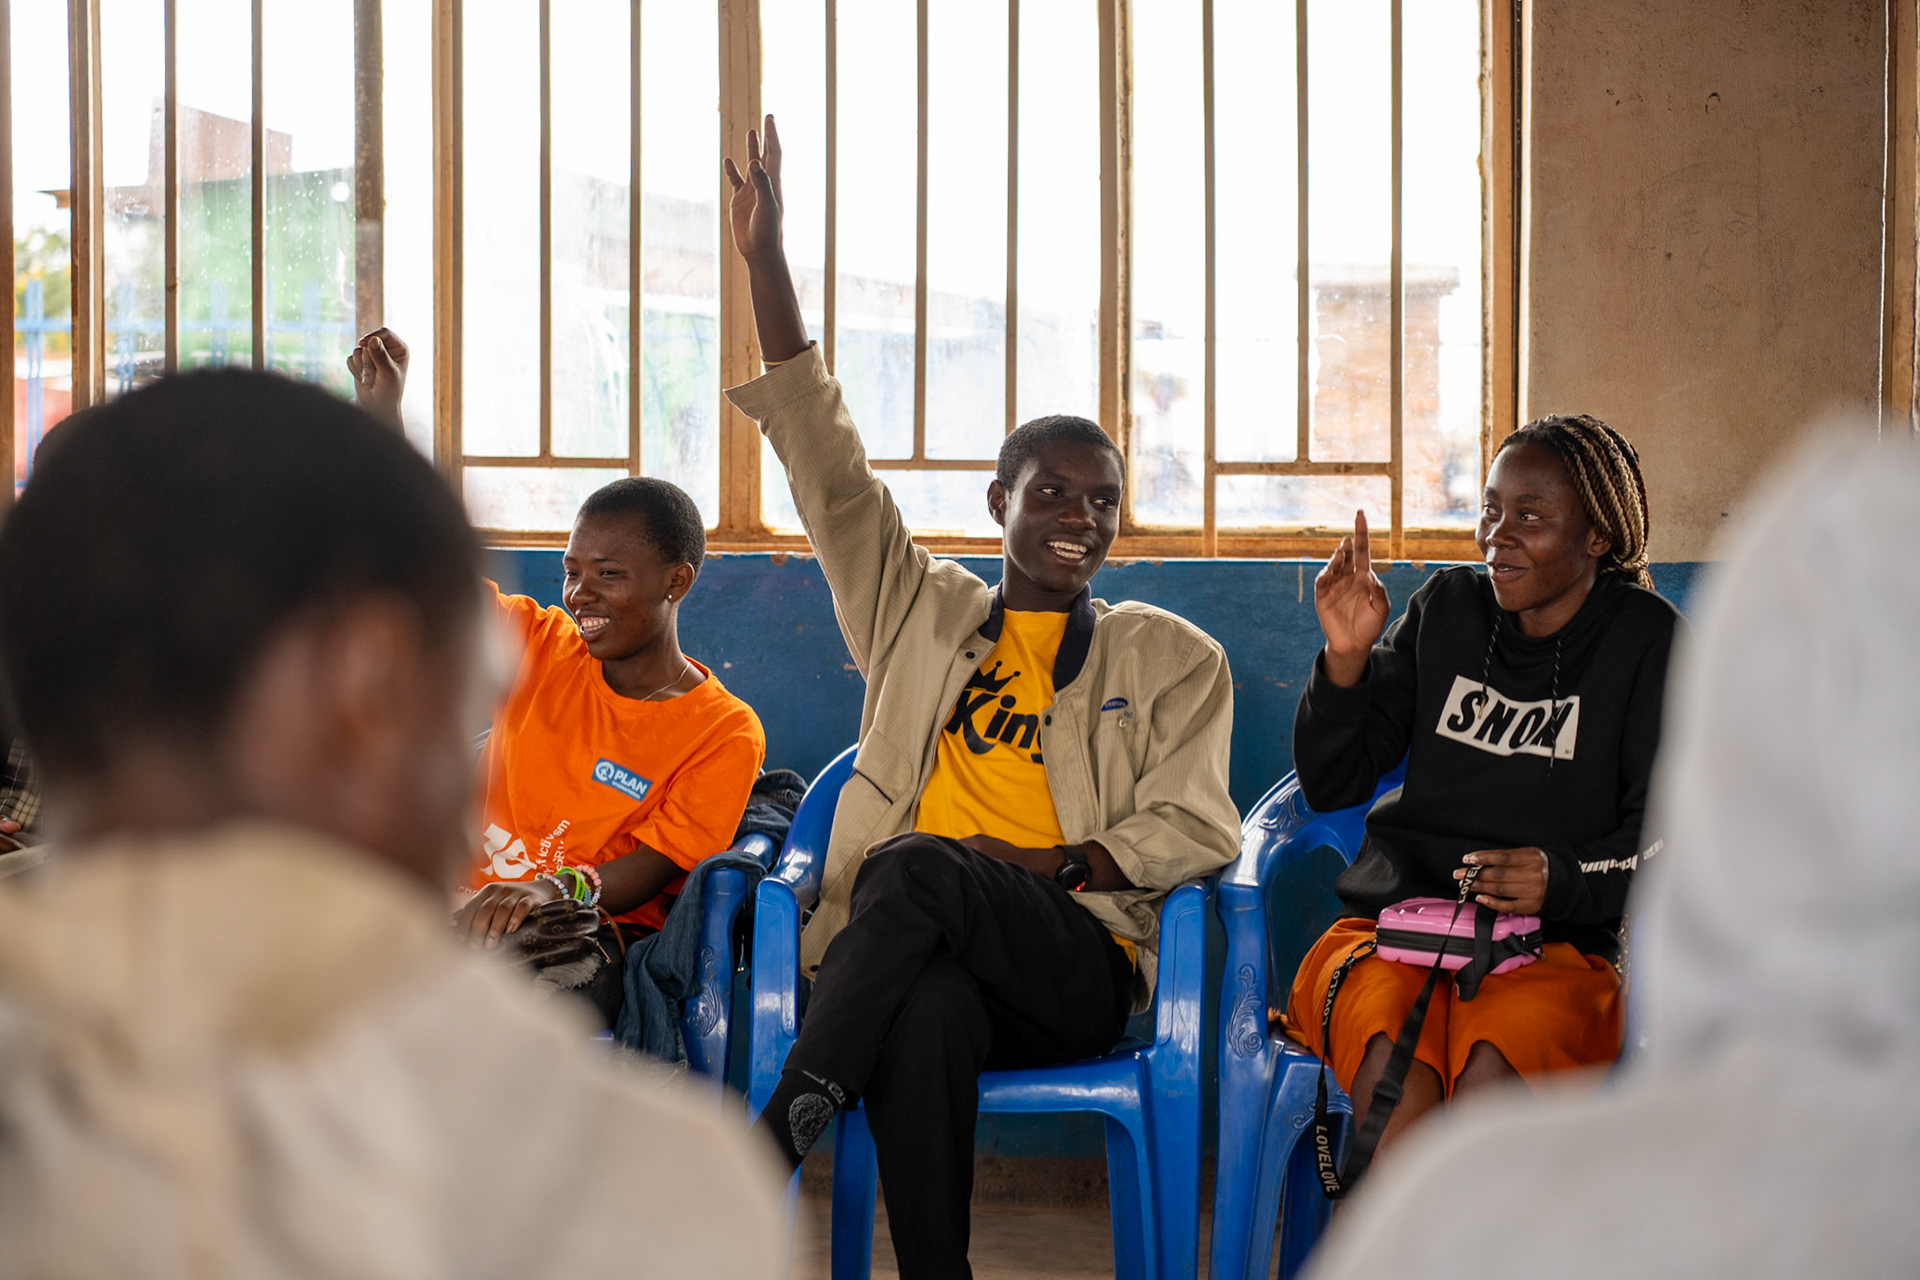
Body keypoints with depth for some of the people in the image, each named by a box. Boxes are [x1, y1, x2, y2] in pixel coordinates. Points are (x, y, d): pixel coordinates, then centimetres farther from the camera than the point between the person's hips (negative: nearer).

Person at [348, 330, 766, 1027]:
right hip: (468, 909, 4)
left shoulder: (726, 733, 0)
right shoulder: (541, 647, 13)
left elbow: (649, 870, -9)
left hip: (594, 934, -4)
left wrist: (558, 889, -30)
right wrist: (381, 416, -4)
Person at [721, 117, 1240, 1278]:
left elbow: (1197, 827, 7)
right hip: (908, 958, 1)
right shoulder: (920, 610, 21)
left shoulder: (1173, 656, 17)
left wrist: (1049, 864, -10)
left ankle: (773, 1143, -33)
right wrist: (766, 258, 9)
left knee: (919, 869, -34)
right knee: (928, 1014, -38)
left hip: (1076, 965, -1)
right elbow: (821, 453, 15)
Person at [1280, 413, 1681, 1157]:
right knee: (1396, 1075, -33)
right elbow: (1330, 785, 12)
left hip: (1553, 948, -1)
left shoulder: (1646, 641, 5)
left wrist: (1563, 878, -18)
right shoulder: (1446, 607, 13)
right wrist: (1346, 660, -5)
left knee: (1489, 1073, -35)